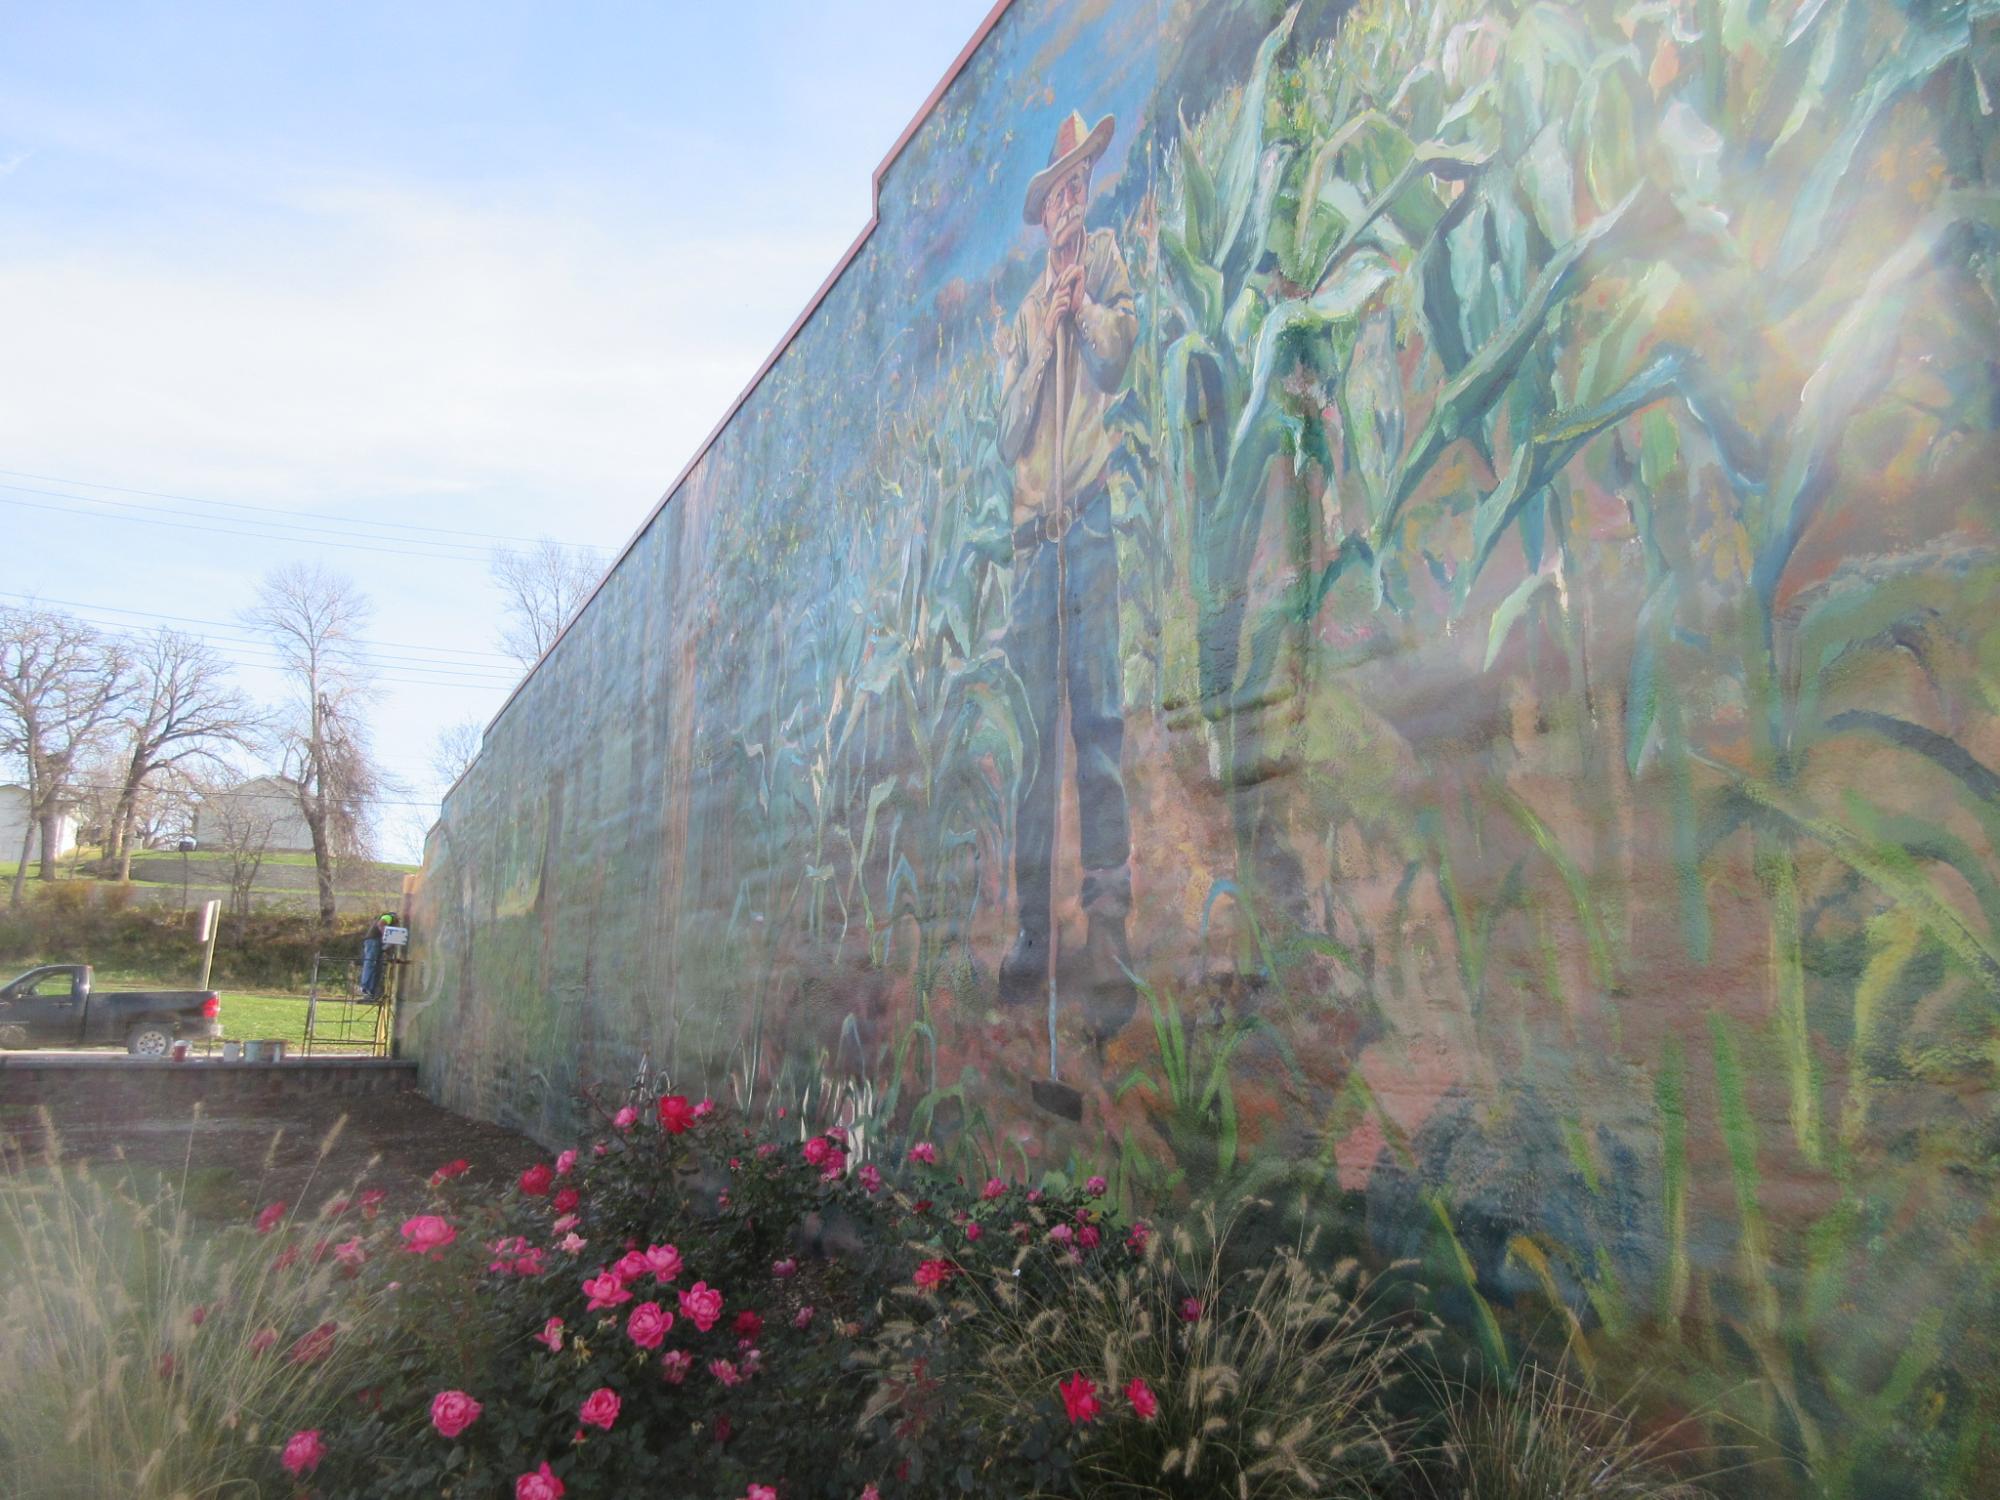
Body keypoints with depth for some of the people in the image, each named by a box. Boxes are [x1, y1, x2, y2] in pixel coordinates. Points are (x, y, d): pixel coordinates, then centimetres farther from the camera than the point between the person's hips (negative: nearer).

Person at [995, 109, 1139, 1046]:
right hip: (1035, 528, 5)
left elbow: (1117, 362, -3)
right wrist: (1046, 336, 3)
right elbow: (1010, 431, 12)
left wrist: (1081, 301, -1)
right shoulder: (1026, 312, 25)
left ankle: (1108, 931, -15)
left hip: (1093, 518, -4)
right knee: (1035, 735, 1)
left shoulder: (1108, 262, 14)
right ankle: (1032, 940, 5)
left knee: (1098, 721, -14)